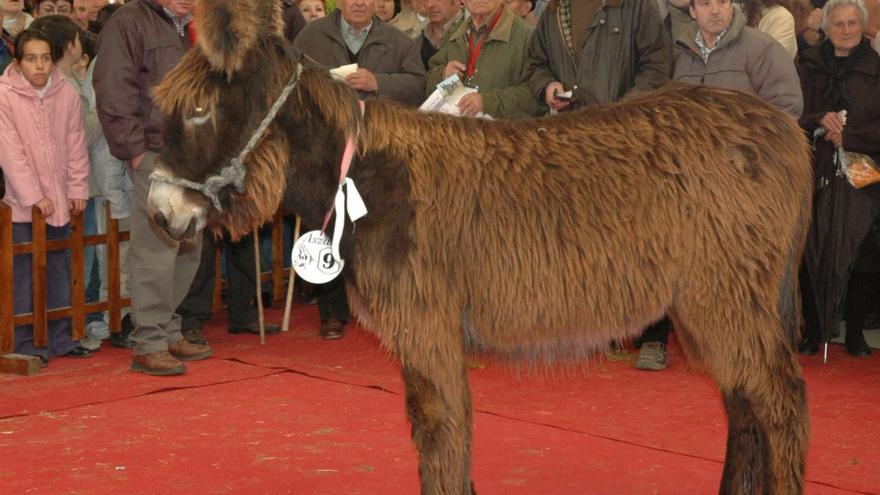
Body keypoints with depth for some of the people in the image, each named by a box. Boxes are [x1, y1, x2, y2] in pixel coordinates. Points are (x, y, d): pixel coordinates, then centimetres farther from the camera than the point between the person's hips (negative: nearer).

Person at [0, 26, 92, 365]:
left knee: (60, 271, 9)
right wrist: (33, 197, -15)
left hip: (59, 201, 4)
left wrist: (77, 190, 1)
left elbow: (76, 146, 6)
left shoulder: (67, 94, 1)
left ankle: (60, 338, 19)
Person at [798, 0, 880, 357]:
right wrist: (819, 120, -11)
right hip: (814, 177, 1)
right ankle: (813, 331, 8)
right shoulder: (807, 67, 11)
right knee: (813, 254, -2)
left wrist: (848, 135, -12)